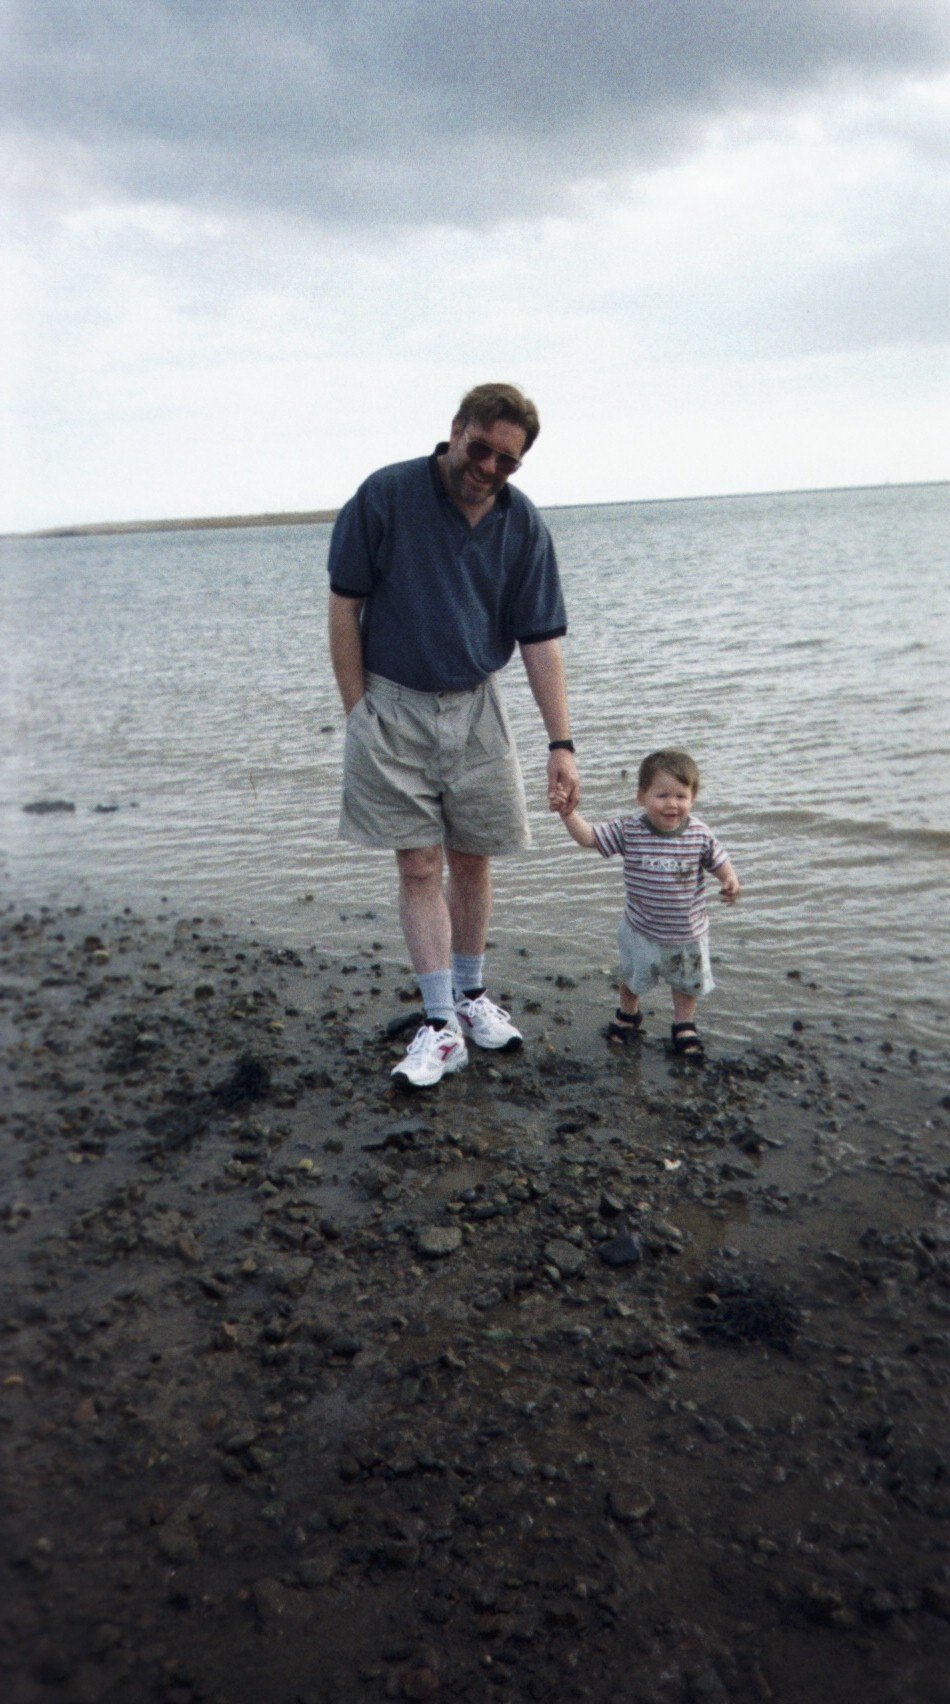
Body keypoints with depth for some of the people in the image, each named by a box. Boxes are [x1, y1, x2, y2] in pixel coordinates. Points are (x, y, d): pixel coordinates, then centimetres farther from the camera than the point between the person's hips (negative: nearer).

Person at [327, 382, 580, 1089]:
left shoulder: (523, 524, -2)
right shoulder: (385, 496, -10)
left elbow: (540, 639, -1)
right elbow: (346, 606, -5)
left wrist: (562, 744, -6)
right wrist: (359, 713, -8)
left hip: (476, 709, 3)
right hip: (394, 706, -2)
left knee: (472, 861, 9)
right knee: (420, 866, -1)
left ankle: (472, 995, 28)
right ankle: (441, 1026, 4)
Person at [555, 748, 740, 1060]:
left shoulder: (700, 835, -16)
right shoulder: (629, 831, -18)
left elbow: (719, 861, -3)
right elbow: (588, 837, -17)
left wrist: (730, 882, -22)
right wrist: (568, 813, -31)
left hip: (687, 932, 0)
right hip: (641, 929, 0)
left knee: (687, 982, 19)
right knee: (632, 978, 22)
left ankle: (684, 1026, 42)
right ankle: (628, 1015, 50)